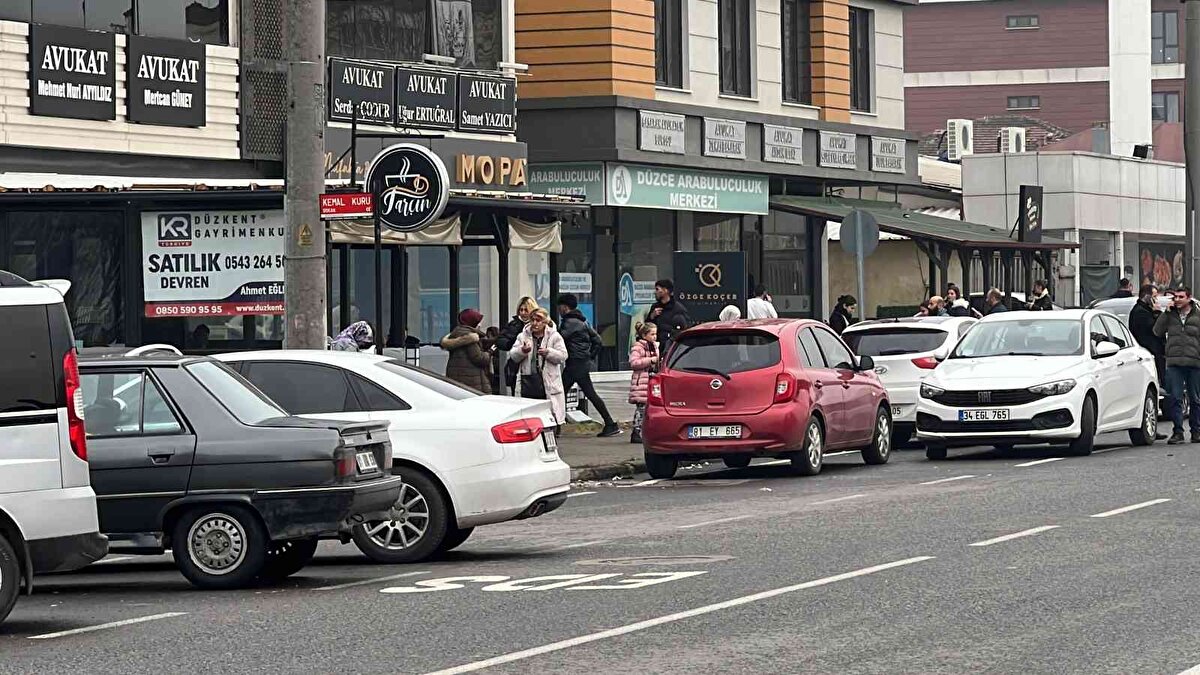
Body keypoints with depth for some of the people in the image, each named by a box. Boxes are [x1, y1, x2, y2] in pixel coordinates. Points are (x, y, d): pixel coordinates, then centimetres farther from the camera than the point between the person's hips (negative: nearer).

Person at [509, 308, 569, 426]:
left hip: (548, 381, -3)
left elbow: (563, 356, -4)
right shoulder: (523, 336, 10)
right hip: (528, 380, 3)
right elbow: (513, 355, 5)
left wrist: (548, 352, -20)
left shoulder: (554, 336, 3)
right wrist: (522, 351, -17)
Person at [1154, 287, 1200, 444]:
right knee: (1176, 399, -4)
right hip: (1174, 363, 0)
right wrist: (1166, 313, -5)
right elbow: (1157, 331, 1)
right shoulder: (1170, 315, 10)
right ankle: (1177, 432, -2)